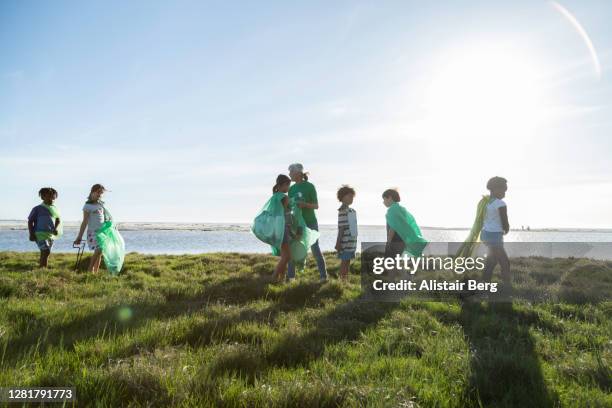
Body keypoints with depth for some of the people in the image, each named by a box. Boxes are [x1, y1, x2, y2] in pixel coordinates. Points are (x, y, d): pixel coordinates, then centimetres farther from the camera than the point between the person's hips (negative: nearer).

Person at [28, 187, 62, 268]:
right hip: (40, 234, -5)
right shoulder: (37, 209, 0)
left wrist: (56, 229, -8)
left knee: (44, 254, 11)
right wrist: (31, 234, -7)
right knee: (46, 252, -18)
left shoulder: (55, 209, 12)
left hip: (51, 235, 5)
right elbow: (30, 221, 2)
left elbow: (58, 220, 13)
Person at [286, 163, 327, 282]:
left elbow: (316, 206, -10)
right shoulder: (291, 189, 4)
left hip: (310, 223, -4)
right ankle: (290, 275, 7)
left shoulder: (310, 186, -10)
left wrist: (304, 204, -26)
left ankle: (323, 275, 5)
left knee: (315, 249, -2)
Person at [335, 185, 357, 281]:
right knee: (344, 260, -2)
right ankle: (342, 279, 5)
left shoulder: (352, 211, 14)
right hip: (345, 241, -8)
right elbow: (341, 228, -16)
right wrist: (338, 242, -16)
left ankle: (346, 279, 19)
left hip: (352, 241, 8)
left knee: (348, 261, 12)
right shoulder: (342, 211, -13)